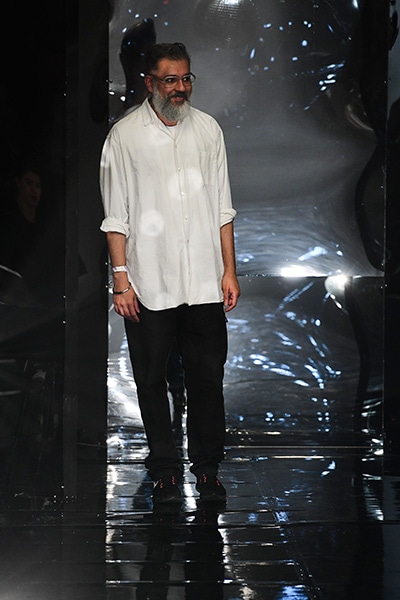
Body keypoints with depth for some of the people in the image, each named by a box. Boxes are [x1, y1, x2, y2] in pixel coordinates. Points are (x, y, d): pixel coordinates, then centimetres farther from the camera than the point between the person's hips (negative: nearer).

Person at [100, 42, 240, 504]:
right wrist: (121, 278, -8)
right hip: (149, 284, -2)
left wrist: (229, 270, 6)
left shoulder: (208, 129, 7)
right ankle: (164, 468, 18)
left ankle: (207, 466, 19)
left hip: (204, 282, 2)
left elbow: (223, 209, 11)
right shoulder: (124, 135, -2)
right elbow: (116, 217, -2)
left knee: (207, 376, 6)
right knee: (152, 379, 5)